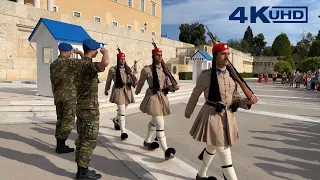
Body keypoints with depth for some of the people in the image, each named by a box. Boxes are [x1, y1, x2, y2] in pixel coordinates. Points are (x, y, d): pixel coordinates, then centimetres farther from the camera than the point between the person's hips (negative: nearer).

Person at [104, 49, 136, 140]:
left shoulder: (128, 69, 8)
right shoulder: (113, 70, -4)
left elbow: (132, 80, 12)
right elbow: (108, 81, 8)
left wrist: (135, 82, -11)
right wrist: (106, 90, 18)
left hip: (127, 91, 5)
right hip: (118, 91, -5)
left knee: (122, 110, 20)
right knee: (122, 112, -13)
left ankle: (116, 120, 51)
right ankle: (123, 132, -8)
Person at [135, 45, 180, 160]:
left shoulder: (164, 70, 5)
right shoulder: (147, 69, -11)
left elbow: (169, 85, 3)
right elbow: (140, 82, 6)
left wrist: (174, 88, -19)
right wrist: (137, 92, 21)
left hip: (163, 97, 7)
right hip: (153, 97, -7)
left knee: (154, 121, 22)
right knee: (160, 125, -12)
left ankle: (147, 141, 44)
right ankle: (166, 152, -9)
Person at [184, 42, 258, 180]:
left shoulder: (233, 75, 4)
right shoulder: (206, 75, -12)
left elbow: (236, 99, 7)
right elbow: (195, 94, 2)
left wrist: (248, 101, -13)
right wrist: (188, 110, 13)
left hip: (228, 117, 7)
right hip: (212, 117, -6)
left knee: (212, 148, 24)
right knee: (225, 157, -4)